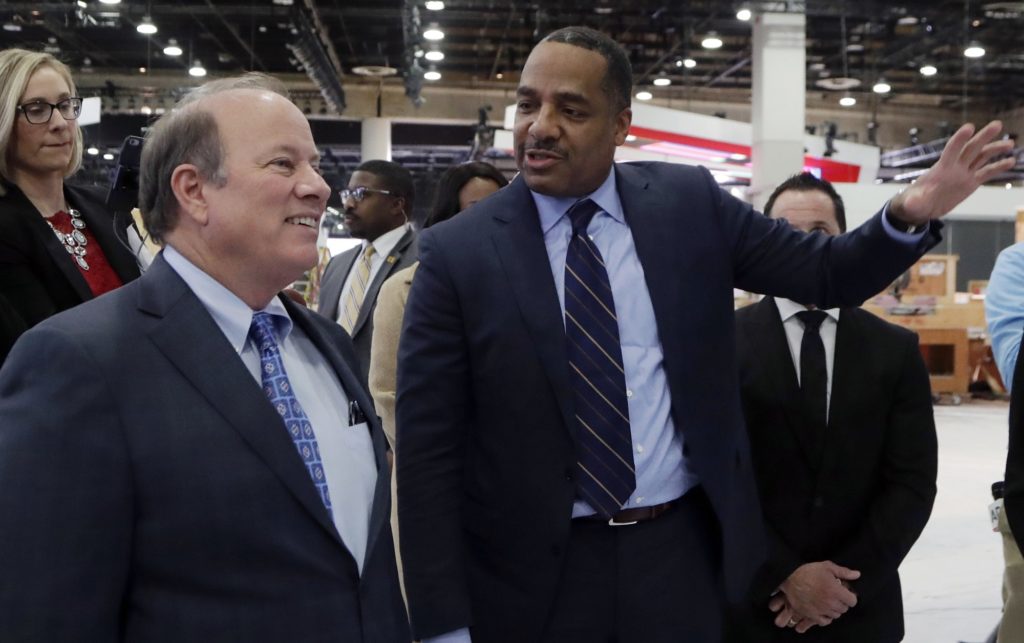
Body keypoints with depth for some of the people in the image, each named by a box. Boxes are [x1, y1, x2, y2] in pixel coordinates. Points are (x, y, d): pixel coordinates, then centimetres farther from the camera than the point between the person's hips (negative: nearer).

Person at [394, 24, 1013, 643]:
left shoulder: (690, 204, -1)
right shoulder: (457, 253, -8)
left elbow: (825, 274, 8)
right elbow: (428, 452, -8)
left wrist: (911, 215, -13)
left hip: (683, 553, 3)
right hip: (532, 575, -2)